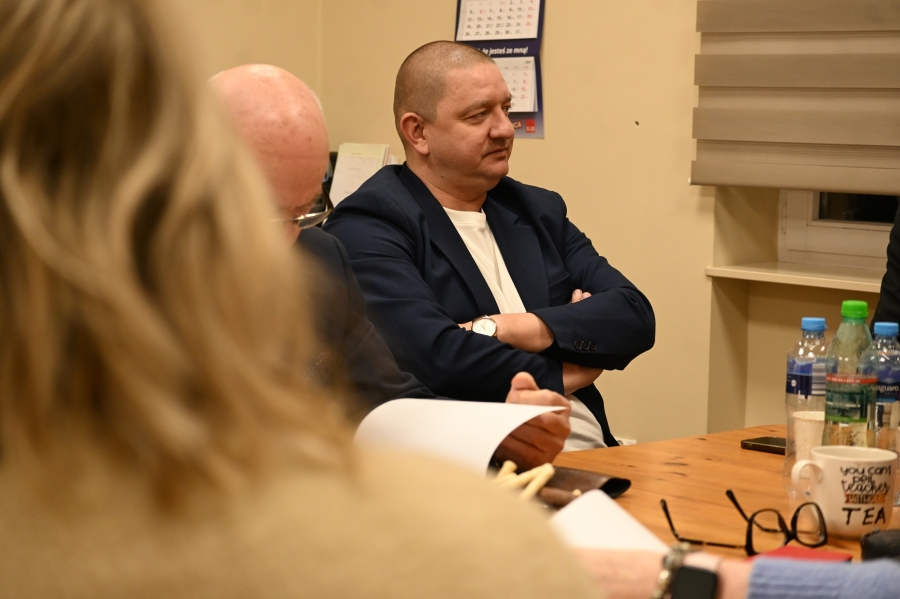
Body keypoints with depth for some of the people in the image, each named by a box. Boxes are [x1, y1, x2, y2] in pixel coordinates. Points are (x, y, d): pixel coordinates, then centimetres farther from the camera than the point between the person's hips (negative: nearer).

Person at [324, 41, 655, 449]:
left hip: (589, 452, 5)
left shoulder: (539, 211, 18)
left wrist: (516, 329, -11)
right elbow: (437, 358, -17)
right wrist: (563, 374, -2)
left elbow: (635, 316, 6)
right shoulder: (368, 225, -4)